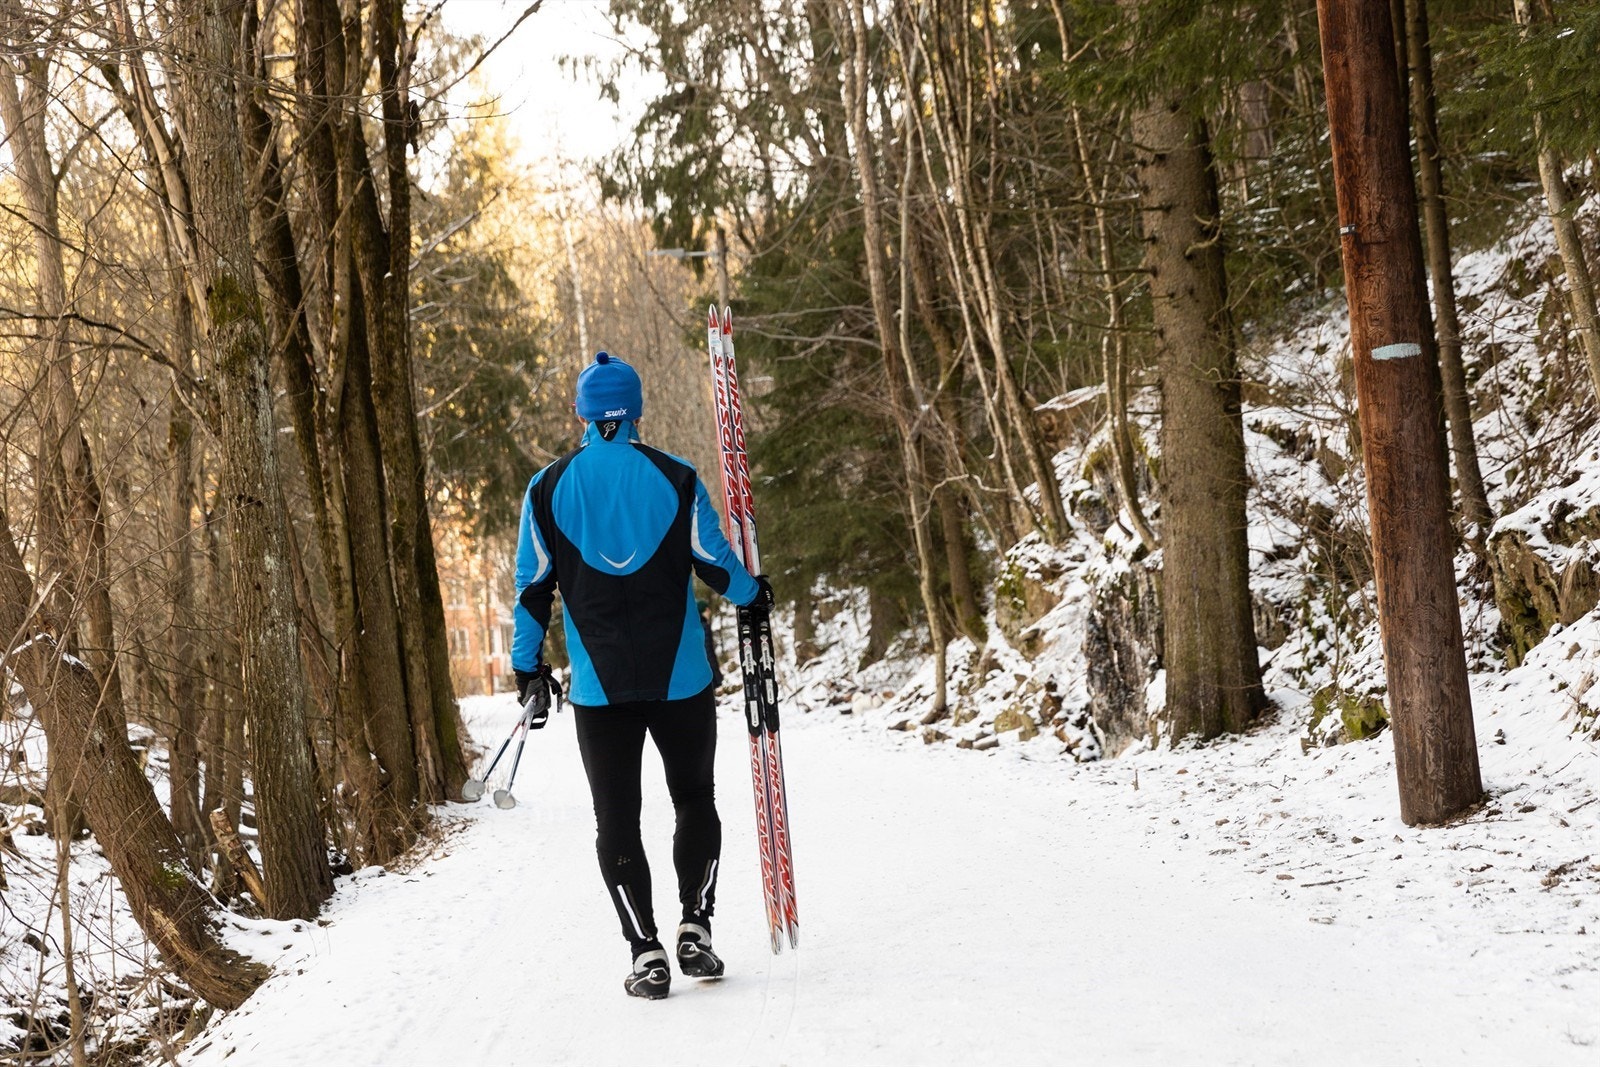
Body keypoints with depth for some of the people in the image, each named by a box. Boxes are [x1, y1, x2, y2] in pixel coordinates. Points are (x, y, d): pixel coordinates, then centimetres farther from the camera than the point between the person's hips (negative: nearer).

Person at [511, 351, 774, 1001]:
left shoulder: (548, 489, 0)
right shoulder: (675, 478, -3)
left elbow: (533, 588, 3)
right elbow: (714, 563, 1)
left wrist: (527, 669, 14)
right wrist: (755, 599, 22)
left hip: (599, 686, 0)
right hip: (682, 679, 0)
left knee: (616, 819, 7)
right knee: (695, 801, 16)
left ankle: (646, 952, 1)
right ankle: (695, 928, 6)